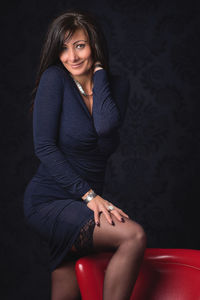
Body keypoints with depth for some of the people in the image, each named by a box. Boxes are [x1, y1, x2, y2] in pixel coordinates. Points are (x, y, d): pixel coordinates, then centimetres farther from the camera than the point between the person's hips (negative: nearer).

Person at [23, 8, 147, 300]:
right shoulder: (54, 78, -8)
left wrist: (99, 69, -8)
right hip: (48, 203, -6)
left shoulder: (117, 84, 4)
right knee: (134, 235, -25)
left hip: (85, 204, 6)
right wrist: (89, 195, -18)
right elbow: (44, 147, -13)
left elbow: (106, 125, -18)